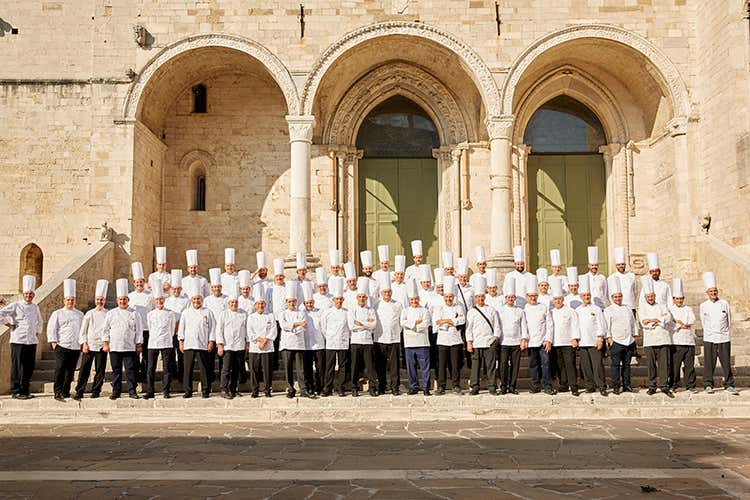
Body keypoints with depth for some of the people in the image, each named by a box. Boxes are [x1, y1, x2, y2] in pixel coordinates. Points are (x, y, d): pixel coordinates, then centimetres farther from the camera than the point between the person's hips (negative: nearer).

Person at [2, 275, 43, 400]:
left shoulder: (35, 307, 14)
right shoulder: (15, 305, -3)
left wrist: (38, 332, 20)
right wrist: (9, 324, -8)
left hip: (32, 341, 5)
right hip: (18, 341, -5)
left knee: (29, 368, 7)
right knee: (17, 367, -3)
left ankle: (25, 391, 17)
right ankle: (16, 392, 5)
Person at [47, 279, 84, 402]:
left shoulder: (80, 314, 15)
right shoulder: (57, 313, 4)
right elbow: (51, 329, 1)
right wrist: (54, 343, -7)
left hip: (76, 347, 4)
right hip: (61, 346, -3)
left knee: (70, 371, 6)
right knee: (59, 370, -9)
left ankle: (66, 392, 16)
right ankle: (58, 393, -6)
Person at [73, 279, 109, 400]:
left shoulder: (108, 315, 6)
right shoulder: (89, 314, 7)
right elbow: (83, 330, 7)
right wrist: (84, 344, -2)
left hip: (101, 346, 0)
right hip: (89, 345, 0)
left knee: (100, 370, 2)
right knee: (84, 369, -3)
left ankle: (96, 391, 13)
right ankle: (79, 392, 1)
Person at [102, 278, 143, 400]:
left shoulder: (134, 314, 4)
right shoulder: (111, 313, 8)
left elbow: (139, 330, 4)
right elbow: (105, 329, 10)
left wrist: (139, 345, 0)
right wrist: (105, 343, 2)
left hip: (130, 348, -1)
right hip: (114, 347, 1)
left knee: (130, 369, -1)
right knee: (116, 370, 6)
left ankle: (132, 391, 5)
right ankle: (116, 391, 15)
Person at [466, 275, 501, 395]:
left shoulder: (491, 311, 11)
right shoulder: (471, 312, 9)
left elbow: (497, 327, 10)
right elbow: (468, 328, 5)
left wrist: (496, 338, -1)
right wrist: (469, 343, -2)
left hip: (490, 343, 0)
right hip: (476, 343, 0)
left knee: (491, 366, -1)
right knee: (476, 366, -1)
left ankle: (492, 387, 6)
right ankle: (474, 388, 6)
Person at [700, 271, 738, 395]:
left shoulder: (724, 303, 3)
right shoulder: (703, 306, 3)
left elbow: (729, 321, 11)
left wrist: (724, 331, 12)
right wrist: (710, 332, 12)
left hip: (724, 338, 0)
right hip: (709, 338, 0)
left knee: (726, 363, 1)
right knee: (709, 363, 1)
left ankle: (729, 385, 10)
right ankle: (708, 385, 10)